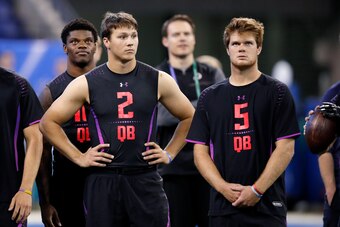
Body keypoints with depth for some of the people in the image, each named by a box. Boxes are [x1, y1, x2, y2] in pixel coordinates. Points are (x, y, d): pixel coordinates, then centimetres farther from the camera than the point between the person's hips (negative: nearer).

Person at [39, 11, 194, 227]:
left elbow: (189, 117, 16)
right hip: (102, 182, 0)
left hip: (146, 181, 1)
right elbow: (49, 122, 7)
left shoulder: (158, 81, 3)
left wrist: (169, 153, 8)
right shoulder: (86, 84, 0)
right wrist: (78, 157, 2)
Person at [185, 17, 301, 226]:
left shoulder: (277, 92, 2)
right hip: (222, 208, 3)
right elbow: (200, 150, 8)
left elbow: (285, 148, -3)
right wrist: (223, 187, -8)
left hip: (267, 207, -3)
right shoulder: (210, 97, 12)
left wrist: (257, 190, -12)